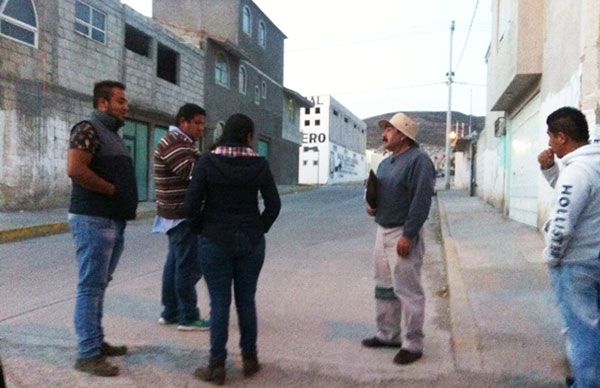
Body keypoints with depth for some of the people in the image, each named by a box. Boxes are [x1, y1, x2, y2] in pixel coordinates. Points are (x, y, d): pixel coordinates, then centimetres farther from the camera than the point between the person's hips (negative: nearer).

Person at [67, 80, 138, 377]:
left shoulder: (112, 133, 19)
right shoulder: (89, 129, -10)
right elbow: (75, 169, -23)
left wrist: (126, 202, 11)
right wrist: (113, 190, -15)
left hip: (114, 221, 9)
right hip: (93, 220, -9)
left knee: (99, 285, 15)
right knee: (91, 287, -4)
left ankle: (97, 342, 26)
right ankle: (88, 354, 4)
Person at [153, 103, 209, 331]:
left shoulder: (182, 143, 19)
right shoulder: (174, 143, -15)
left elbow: (193, 171, 17)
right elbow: (195, 172, -26)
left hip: (179, 213, 11)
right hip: (182, 215, -11)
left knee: (175, 263, 14)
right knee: (189, 266, -5)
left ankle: (170, 312, 23)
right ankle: (189, 318, 3)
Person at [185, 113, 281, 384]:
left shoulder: (207, 162, -6)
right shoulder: (259, 164, -1)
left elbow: (191, 203, -10)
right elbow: (273, 205, -1)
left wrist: (202, 229, 5)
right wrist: (259, 230, 10)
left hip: (216, 241, -2)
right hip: (251, 242, 2)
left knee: (219, 303, 5)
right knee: (246, 301, 13)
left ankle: (217, 366, 11)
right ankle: (249, 359, 24)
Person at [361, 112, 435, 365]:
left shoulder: (418, 160, -14)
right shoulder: (386, 162, 15)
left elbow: (421, 201, -21)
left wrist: (408, 235, -24)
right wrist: (371, 205, 1)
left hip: (403, 234, -9)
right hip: (383, 231, 9)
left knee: (407, 291, -1)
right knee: (384, 287, 17)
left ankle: (412, 345, 11)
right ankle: (387, 334, 31)